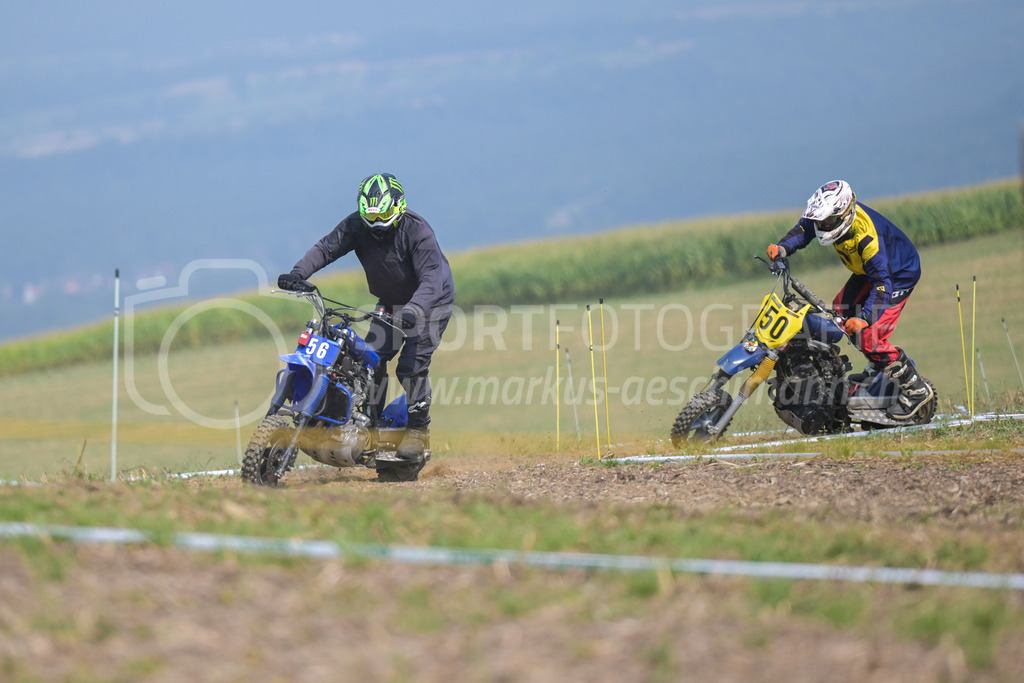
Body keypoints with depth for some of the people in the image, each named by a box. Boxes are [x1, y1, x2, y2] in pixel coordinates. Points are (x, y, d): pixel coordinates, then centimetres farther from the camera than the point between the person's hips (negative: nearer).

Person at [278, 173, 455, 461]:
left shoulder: (417, 231, -28)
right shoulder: (357, 226, -13)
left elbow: (432, 278, -37)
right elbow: (327, 247, -23)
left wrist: (415, 309, -54)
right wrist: (298, 273, -41)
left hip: (430, 301, -5)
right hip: (390, 302, 6)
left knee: (412, 365, -17)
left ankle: (419, 431, -4)